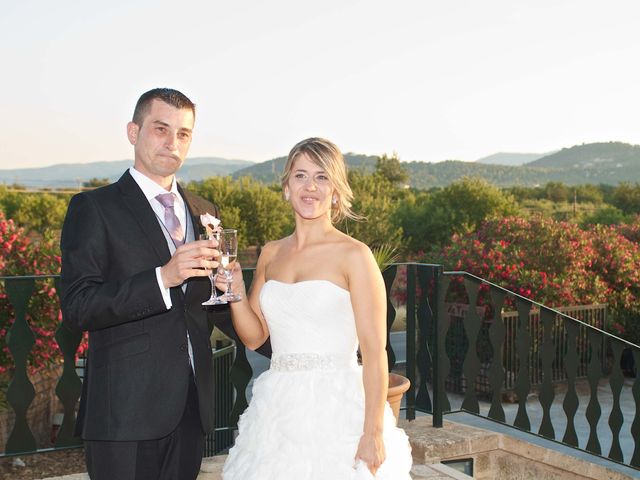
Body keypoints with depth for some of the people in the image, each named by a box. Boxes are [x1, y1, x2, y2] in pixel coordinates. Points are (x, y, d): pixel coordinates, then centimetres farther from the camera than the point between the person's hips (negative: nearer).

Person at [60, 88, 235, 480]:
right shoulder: (94, 208, -5)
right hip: (126, 410, -5)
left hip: (191, 407, 5)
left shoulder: (205, 213, 13)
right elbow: (77, 308, -14)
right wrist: (163, 277, -25)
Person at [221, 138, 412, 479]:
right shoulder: (271, 254, 9)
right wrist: (235, 290, -6)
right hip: (277, 409, 5)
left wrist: (373, 433, -16)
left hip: (336, 409, -5)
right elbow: (253, 336, 11)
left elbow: (375, 351, -11)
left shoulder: (354, 255, -8)